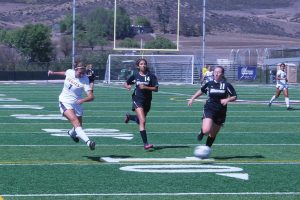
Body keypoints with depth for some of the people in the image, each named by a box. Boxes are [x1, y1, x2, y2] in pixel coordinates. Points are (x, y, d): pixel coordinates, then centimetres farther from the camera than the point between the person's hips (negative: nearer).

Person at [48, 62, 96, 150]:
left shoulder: (85, 80, -18)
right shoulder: (69, 72, -8)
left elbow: (91, 96, -27)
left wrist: (83, 100, -44)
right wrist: (54, 73, 25)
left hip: (76, 103, 1)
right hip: (65, 102, -1)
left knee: (79, 125, 14)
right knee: (74, 120, -24)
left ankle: (72, 133, 53)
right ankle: (88, 141, -41)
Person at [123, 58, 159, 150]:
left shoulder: (151, 76, -3)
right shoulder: (135, 75, 0)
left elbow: (156, 89, -8)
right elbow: (125, 83, 11)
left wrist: (145, 87, -21)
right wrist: (128, 86, -11)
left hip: (147, 100, 3)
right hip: (137, 99, -3)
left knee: (140, 121, 20)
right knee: (142, 121, -17)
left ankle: (129, 116, 54)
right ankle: (145, 143, -17)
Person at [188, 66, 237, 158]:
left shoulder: (227, 85, -4)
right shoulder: (209, 84, 2)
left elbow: (234, 97, -1)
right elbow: (201, 91, 20)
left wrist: (227, 99, -21)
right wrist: (192, 99, 19)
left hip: (221, 112, 1)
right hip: (209, 109, -1)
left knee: (213, 134, 10)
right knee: (206, 130, -22)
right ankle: (202, 132, 15)